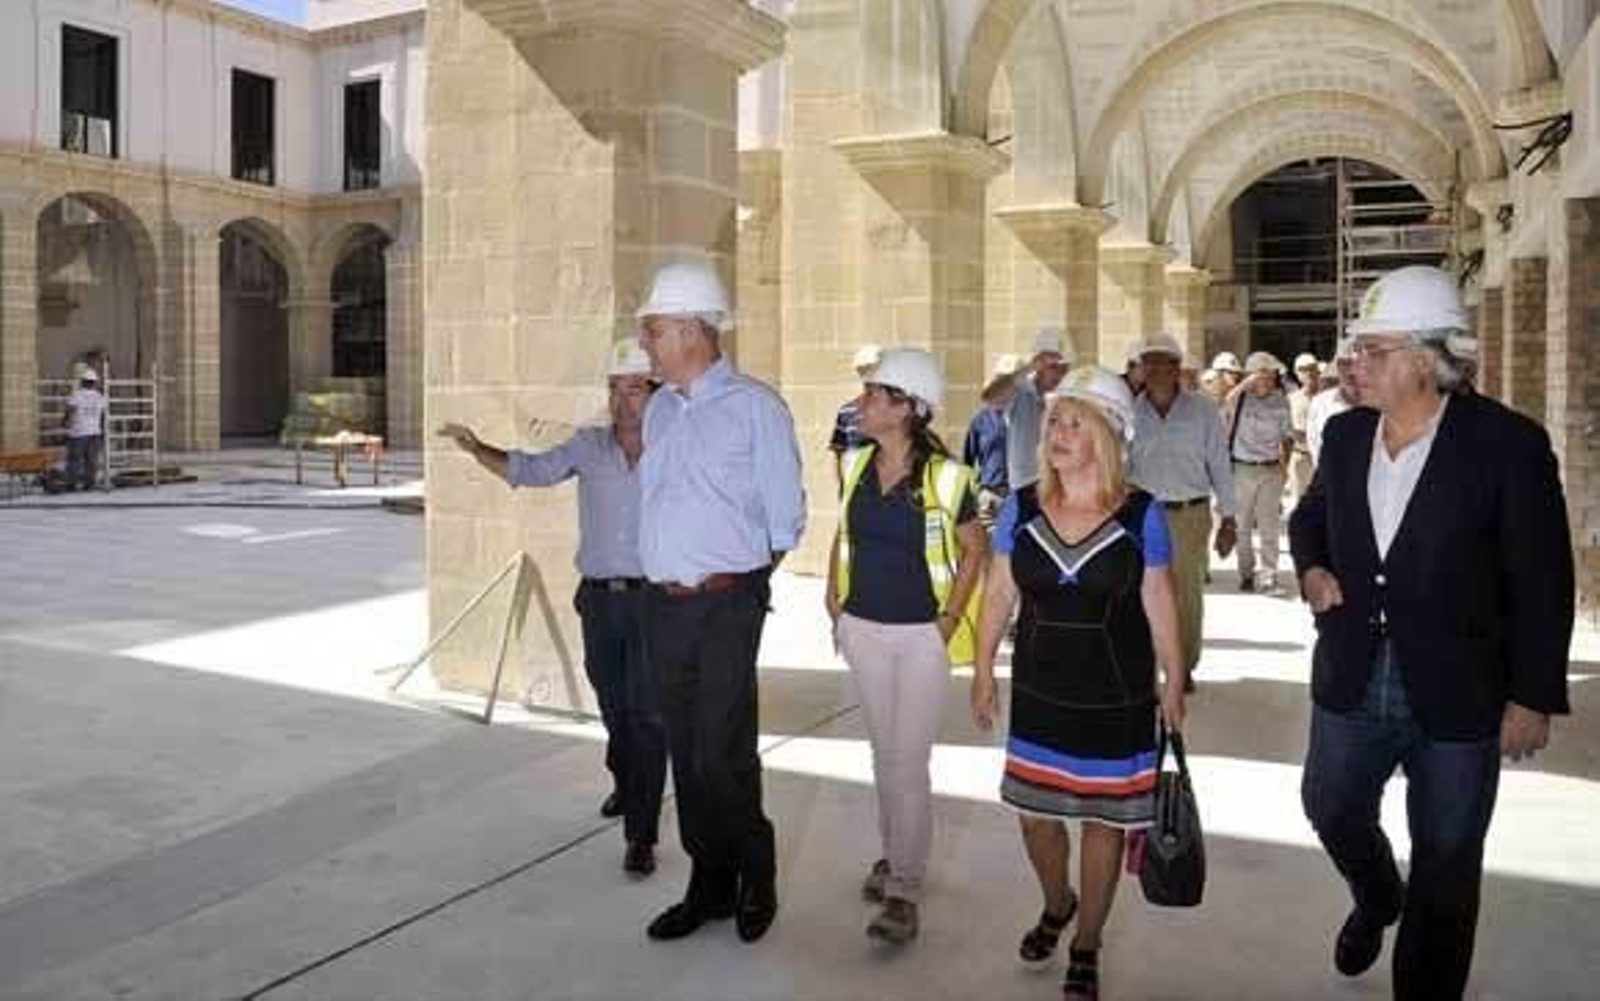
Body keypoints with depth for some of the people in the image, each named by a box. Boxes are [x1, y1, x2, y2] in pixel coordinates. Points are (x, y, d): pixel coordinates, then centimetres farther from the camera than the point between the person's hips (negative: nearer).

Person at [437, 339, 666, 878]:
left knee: (647, 716, -5)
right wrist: (478, 450, -14)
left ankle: (641, 836, 0)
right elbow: (532, 469, -1)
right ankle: (625, 784, 46)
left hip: (652, 598, -3)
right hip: (598, 596, 4)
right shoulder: (589, 445, 4)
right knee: (614, 707, 19)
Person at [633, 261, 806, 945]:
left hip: (725, 606, -6)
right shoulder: (658, 409, 13)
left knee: (723, 757, -5)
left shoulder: (754, 407, -8)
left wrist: (738, 578, 2)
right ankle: (709, 885, 27)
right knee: (687, 754, 12)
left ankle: (756, 880, 18)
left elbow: (785, 517, -4)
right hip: (663, 604, 7)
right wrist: (670, 574, 13)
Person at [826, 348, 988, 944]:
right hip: (863, 629, 5)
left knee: (909, 761, -4)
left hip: (921, 635, -5)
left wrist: (951, 620, -7)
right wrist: (834, 599, 8)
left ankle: (904, 892, 5)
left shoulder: (944, 476, -15)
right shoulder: (856, 466, 0)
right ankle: (894, 853, 34)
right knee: (884, 752, 17)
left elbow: (975, 549, -3)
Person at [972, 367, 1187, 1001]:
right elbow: (998, 594, 4)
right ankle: (1056, 905, 45)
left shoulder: (1141, 516, -10)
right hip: (1038, 693, 3)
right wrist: (983, 671, 6)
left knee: (1103, 818, 9)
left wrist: (1174, 687, 1)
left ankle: (1086, 947, 30)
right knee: (1035, 810, 14)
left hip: (1116, 700, -2)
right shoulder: (1021, 508, -4)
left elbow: (1160, 609, -4)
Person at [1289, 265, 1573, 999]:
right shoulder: (1344, 434, 1)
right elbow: (1309, 515, 19)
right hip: (1353, 681, 5)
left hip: (1457, 693, -4)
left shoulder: (1508, 443, -14)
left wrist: (1533, 697, -11)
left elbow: (1542, 585, -11)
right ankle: (1375, 898, 53)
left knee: (1444, 866, 10)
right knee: (1331, 808, 20)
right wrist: (1312, 566, -2)